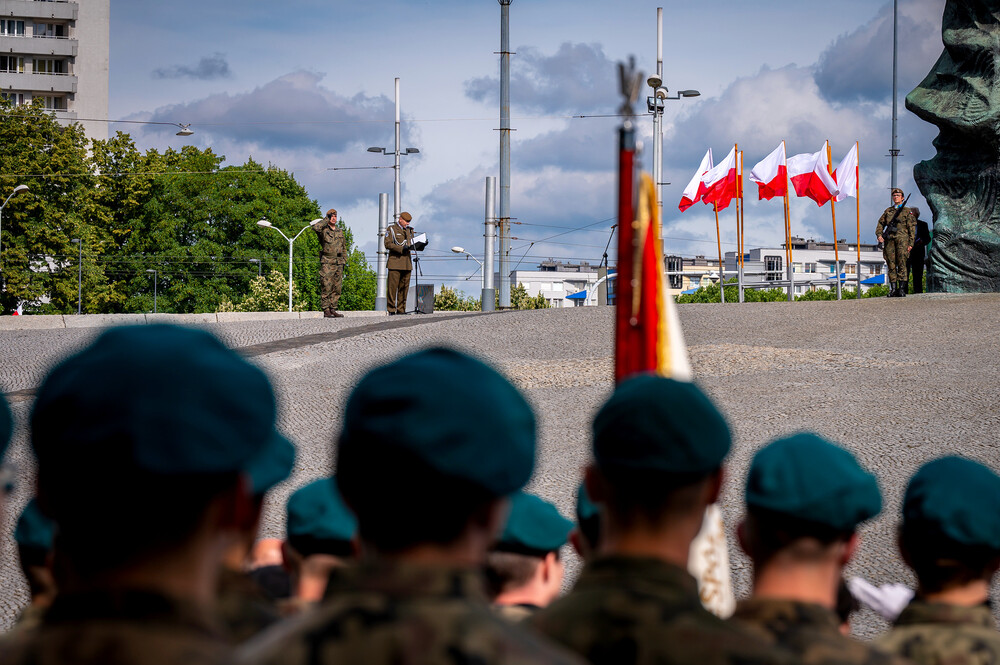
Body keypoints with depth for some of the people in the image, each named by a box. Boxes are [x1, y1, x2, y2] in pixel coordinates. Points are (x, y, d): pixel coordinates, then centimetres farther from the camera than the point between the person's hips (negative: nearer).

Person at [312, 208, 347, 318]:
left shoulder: (340, 231, 16)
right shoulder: (323, 230, -1)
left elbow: (344, 247, 22)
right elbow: (315, 227, -25)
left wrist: (344, 260, 14)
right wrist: (326, 220, -11)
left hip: (338, 262, 6)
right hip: (327, 262, -6)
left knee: (337, 288, 5)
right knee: (326, 288, -8)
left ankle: (333, 310, 10)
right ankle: (326, 311, -7)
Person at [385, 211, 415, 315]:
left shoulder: (409, 230, 20)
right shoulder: (391, 229, 2)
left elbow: (412, 244, 19)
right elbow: (388, 244, -9)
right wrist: (401, 249, -19)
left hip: (407, 262, 6)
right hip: (395, 262, -6)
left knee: (404, 286, 3)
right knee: (393, 286, -7)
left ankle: (401, 309, 7)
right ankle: (391, 309, -7)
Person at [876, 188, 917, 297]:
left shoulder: (907, 211, 9)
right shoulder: (888, 211, 19)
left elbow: (911, 228, 5)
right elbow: (881, 223, 18)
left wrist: (911, 243, -3)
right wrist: (879, 234, -1)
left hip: (902, 239, -3)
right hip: (889, 240, 3)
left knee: (901, 263, -10)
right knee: (891, 265, 0)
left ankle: (902, 288, -11)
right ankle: (893, 289, 1)